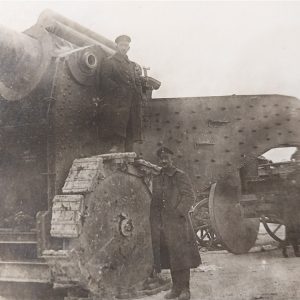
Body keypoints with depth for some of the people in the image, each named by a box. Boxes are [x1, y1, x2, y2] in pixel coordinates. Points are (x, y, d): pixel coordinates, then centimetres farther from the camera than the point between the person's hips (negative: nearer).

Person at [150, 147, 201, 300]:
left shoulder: (180, 176, -5)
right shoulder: (156, 178, 13)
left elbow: (190, 197, -9)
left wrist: (178, 211, -17)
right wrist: (154, 222, 12)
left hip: (178, 222, -6)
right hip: (161, 225, 6)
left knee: (181, 256, -1)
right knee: (169, 257, 10)